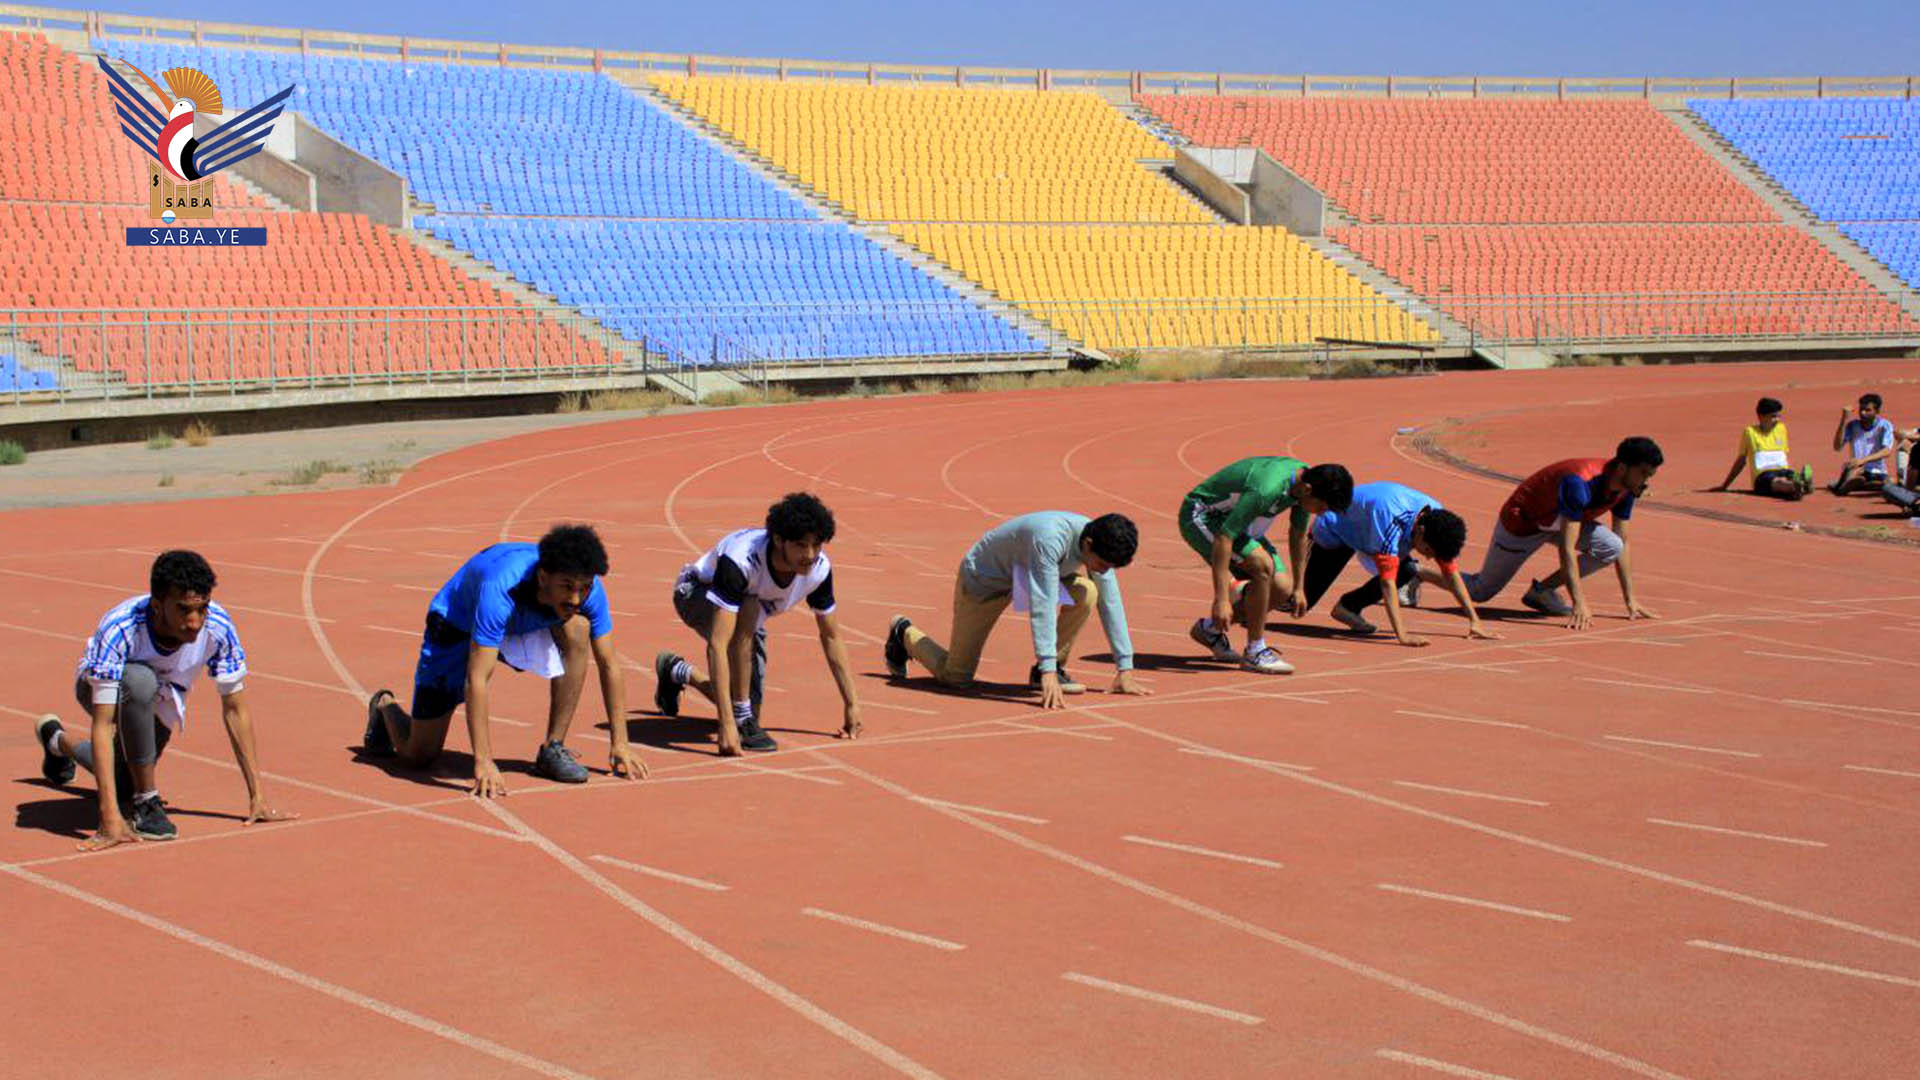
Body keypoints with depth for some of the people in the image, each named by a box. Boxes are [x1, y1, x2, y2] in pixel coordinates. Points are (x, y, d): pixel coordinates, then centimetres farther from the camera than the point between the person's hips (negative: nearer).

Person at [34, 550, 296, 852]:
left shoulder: (218, 626, -33)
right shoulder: (119, 629, -42)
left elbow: (235, 710, -22)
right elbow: (103, 725, -44)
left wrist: (257, 798, -23)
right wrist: (110, 818, -52)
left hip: (160, 702, 4)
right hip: (99, 687, -4)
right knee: (140, 680, -39)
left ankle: (60, 742, 49)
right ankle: (146, 804, -21)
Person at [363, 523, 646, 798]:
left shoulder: (588, 588, -28)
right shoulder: (501, 588, -43)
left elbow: (609, 663, -17)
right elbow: (477, 679, -43)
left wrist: (620, 744, -19)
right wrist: (483, 762, -46)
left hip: (522, 627, 4)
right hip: (457, 630, -4)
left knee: (577, 628, -29)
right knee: (419, 755, -3)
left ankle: (553, 749, -16)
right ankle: (385, 707, 34)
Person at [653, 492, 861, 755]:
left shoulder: (819, 568, -26)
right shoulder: (741, 559, -43)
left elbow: (831, 636, -8)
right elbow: (717, 644, -48)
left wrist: (851, 704, -8)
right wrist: (727, 723, -53)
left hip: (748, 614, 6)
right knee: (749, 607, -39)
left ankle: (677, 671, 35)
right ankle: (741, 719, -27)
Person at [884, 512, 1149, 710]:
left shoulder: (1099, 544, -18)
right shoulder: (1050, 539, -40)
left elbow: (1111, 603, -11)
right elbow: (1042, 605, -44)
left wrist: (1125, 669, -13)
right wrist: (1048, 673, -48)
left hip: (1026, 574, 6)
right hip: (983, 579, -6)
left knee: (1087, 593, -22)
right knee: (956, 677, -3)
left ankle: (1051, 668, -4)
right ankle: (905, 633, 24)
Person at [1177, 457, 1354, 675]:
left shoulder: (1305, 481, -10)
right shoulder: (1266, 489, -37)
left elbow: (1298, 535, 9)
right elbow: (1223, 539, -36)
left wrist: (1297, 587, 14)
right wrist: (1221, 599, -37)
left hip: (1235, 519, 9)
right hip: (1200, 516, -9)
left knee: (1281, 590, -2)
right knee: (1263, 565, -29)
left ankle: (1211, 629, 15)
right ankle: (1255, 652, -17)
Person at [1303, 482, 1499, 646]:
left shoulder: (1437, 519, -23)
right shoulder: (1393, 521, -44)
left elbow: (1451, 572, -16)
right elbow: (1387, 580, -47)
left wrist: (1474, 620, -20)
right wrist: (1401, 635, -53)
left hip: (1364, 529, 6)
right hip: (1334, 529, -6)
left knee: (1407, 572, -16)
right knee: (1303, 602, -7)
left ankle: (1348, 606, -2)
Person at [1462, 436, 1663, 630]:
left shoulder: (1626, 489, -15)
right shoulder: (1579, 483, -40)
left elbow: (1623, 544, -3)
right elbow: (1567, 548, -42)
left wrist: (1631, 601, -4)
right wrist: (1579, 604, -45)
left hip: (1562, 521, 7)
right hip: (1522, 520, -7)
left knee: (1612, 547, -18)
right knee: (1481, 593, -2)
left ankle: (1542, 591, -5)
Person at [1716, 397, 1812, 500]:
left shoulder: (1781, 428, 18)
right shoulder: (1750, 432, 5)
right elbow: (1741, 461, 13)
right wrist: (1724, 485, 15)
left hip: (1783, 472, 4)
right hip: (1762, 476, -4)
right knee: (1778, 482, -41)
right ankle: (1796, 486, -73)